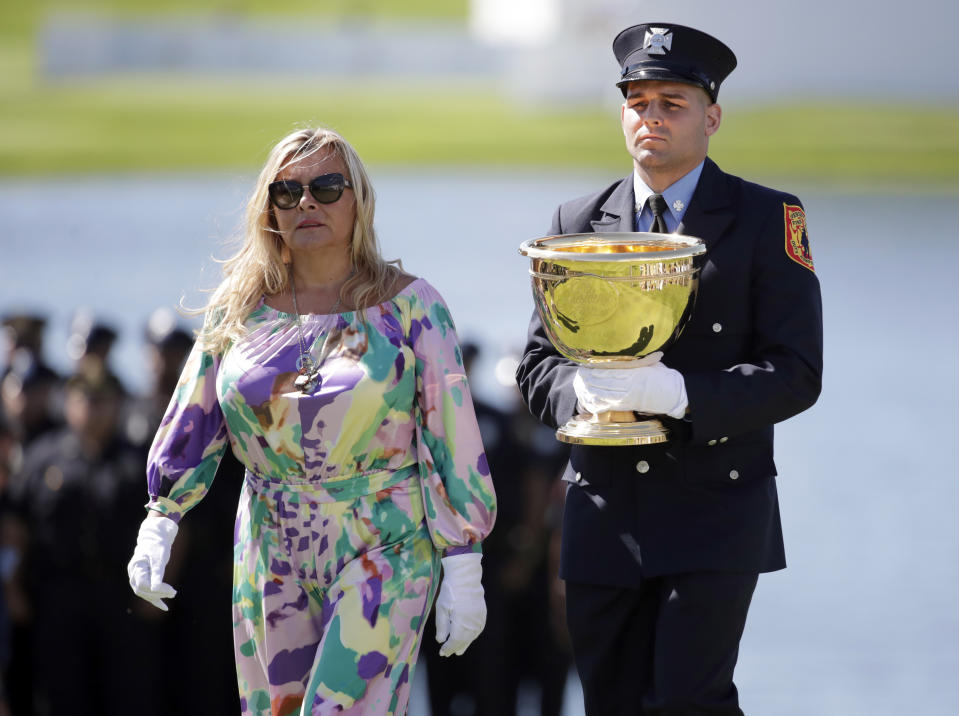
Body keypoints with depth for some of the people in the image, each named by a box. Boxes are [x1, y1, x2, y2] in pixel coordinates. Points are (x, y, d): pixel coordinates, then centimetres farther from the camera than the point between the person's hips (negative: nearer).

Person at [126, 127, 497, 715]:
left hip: (381, 552, -4)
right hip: (271, 552, 4)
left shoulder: (408, 307, -5)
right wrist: (158, 527, -3)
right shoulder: (241, 308, 5)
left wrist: (463, 572, -9)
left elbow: (452, 439, -6)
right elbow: (192, 423, 9)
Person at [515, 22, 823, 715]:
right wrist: (582, 389, -14)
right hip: (603, 518, 4)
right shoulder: (580, 222, 10)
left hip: (715, 508, -4)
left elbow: (796, 373, -9)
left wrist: (679, 394, -23)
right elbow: (538, 364, 11)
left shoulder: (767, 219, -2)